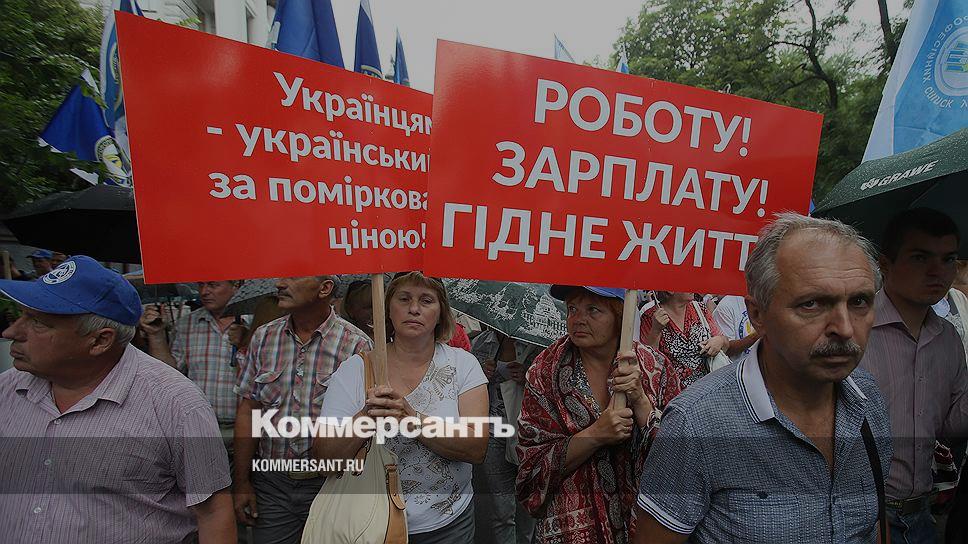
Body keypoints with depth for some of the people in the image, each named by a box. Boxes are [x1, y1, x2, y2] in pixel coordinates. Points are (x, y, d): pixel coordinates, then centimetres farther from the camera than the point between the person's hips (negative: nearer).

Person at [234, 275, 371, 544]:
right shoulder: (263, 337, 2)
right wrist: (241, 483, 4)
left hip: (329, 484, -3)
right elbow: (248, 412, 5)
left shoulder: (357, 345, -13)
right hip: (270, 483, 3)